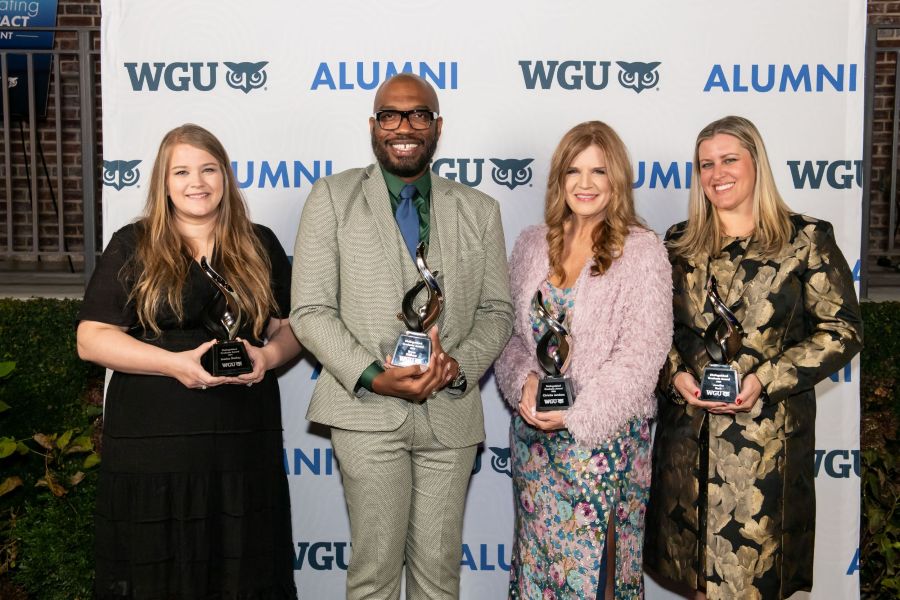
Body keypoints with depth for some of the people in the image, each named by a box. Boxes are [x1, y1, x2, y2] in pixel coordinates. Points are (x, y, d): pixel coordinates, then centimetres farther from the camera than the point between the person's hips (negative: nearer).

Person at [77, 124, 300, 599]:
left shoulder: (259, 246, 11)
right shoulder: (132, 247, 4)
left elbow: (292, 326, 15)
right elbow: (91, 339, -2)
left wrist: (268, 355, -8)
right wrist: (175, 363, -16)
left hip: (243, 440, 2)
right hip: (152, 441, -1)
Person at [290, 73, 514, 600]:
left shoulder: (480, 210, 10)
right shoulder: (333, 197, 2)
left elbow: (496, 311, 10)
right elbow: (310, 309, -3)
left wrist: (459, 364, -11)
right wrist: (372, 376, -16)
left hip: (451, 412, 2)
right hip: (368, 410, -2)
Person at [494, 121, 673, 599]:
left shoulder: (642, 251, -7)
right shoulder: (532, 245, 7)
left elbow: (641, 354, -12)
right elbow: (510, 331, 9)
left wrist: (577, 412, -17)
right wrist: (524, 382, -9)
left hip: (604, 435, -4)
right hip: (533, 432, 4)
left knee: (593, 560, 4)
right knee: (536, 554, 14)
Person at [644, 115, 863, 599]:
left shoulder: (806, 239, -1)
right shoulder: (679, 243, 9)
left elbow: (842, 330, -4)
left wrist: (765, 381, -13)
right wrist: (676, 375, -6)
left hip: (768, 434, -3)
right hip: (687, 430, 3)